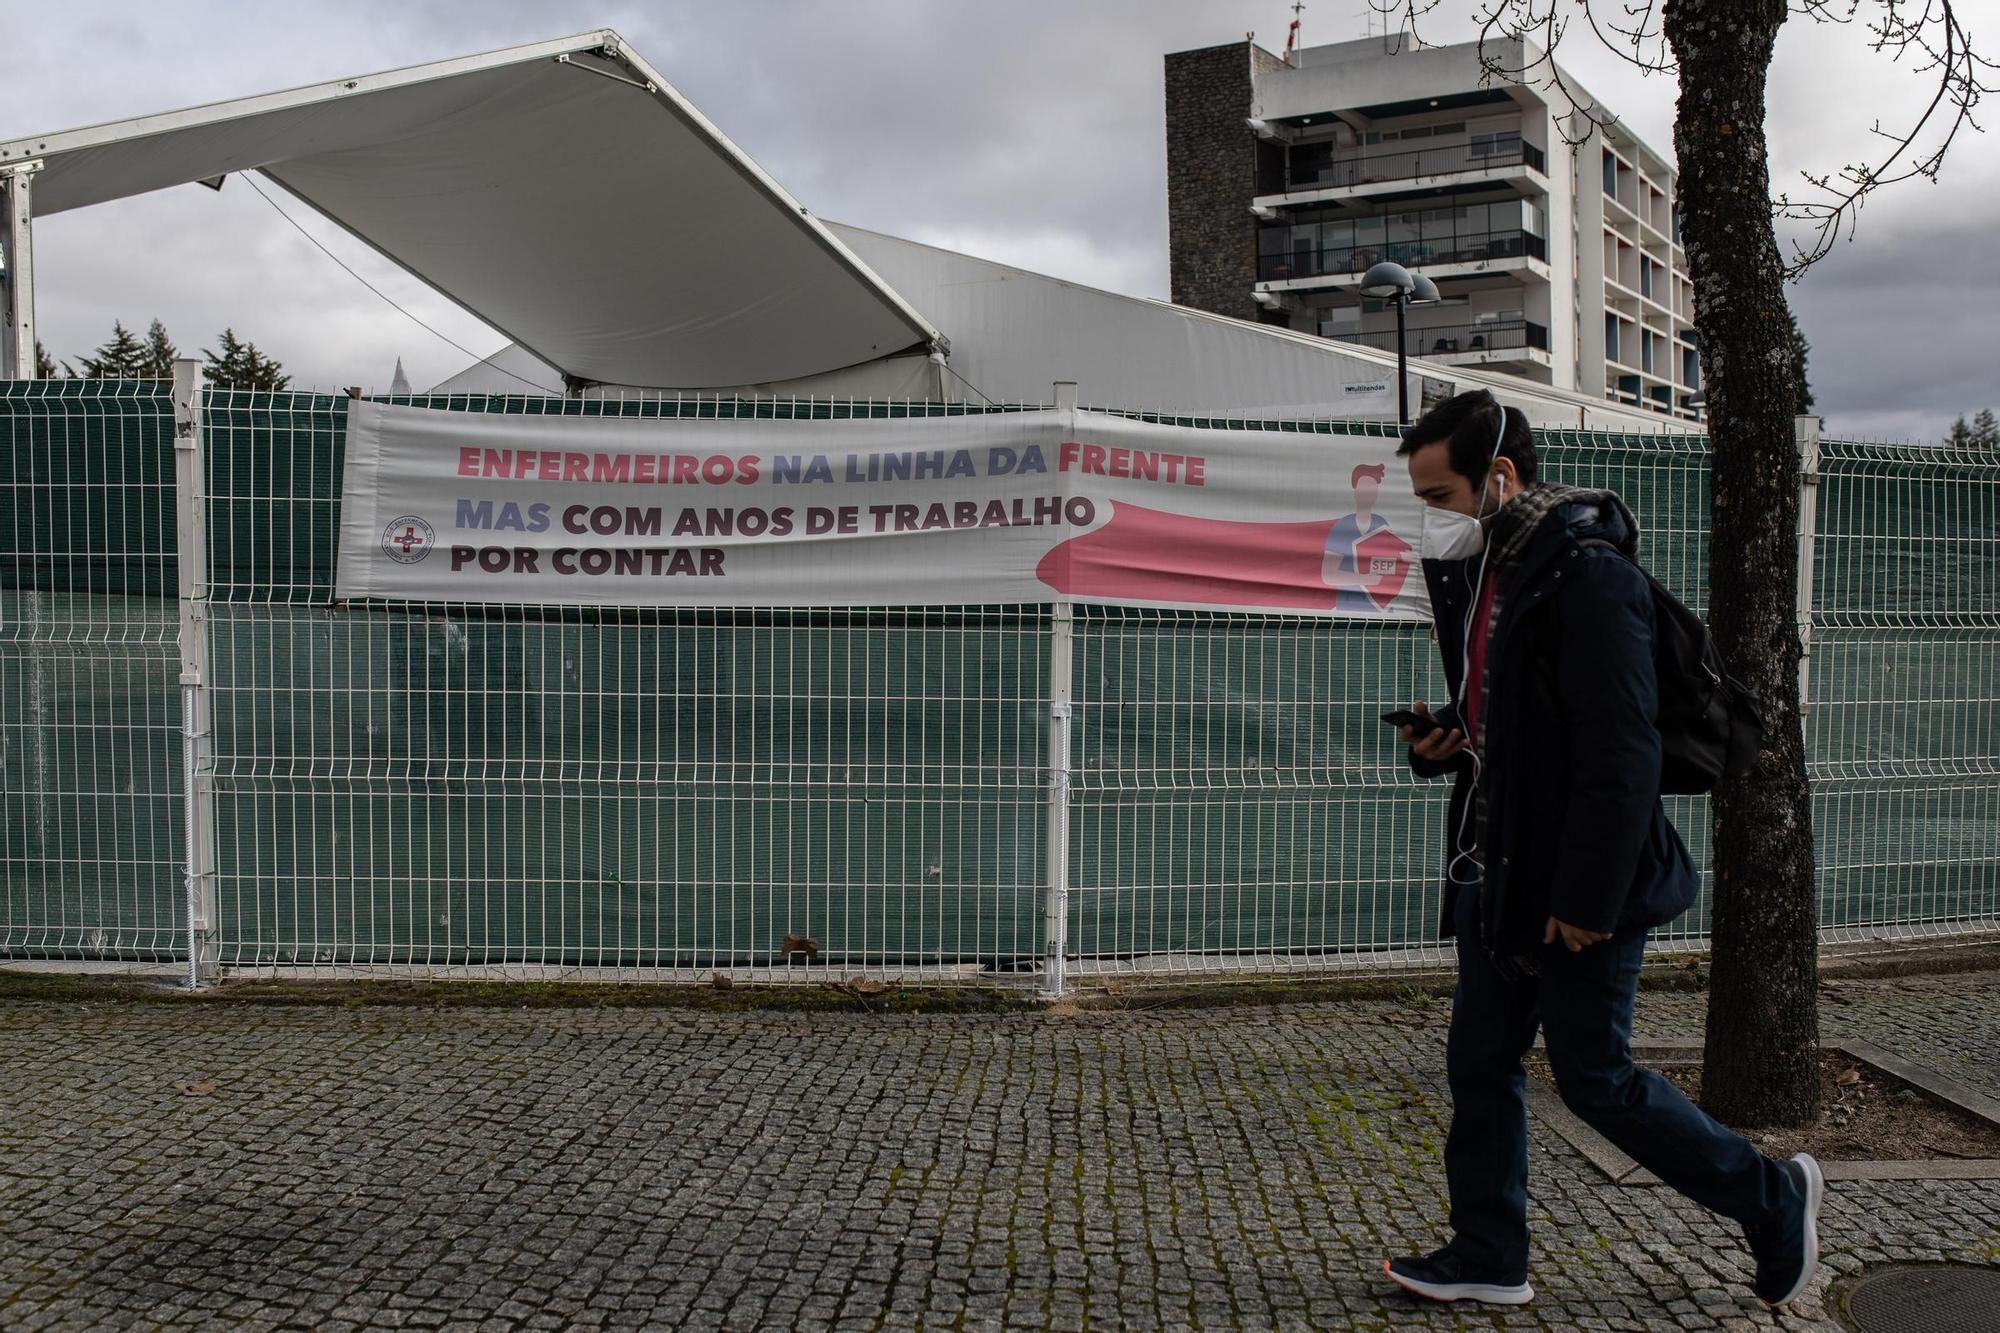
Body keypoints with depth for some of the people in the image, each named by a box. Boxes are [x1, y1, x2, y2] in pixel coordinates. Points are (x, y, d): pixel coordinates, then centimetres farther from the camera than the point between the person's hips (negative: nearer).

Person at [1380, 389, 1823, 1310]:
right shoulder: (1477, 576, 10)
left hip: (1581, 888, -9)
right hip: (1497, 876, 9)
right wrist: (1437, 743, 0)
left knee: (1596, 1079, 3)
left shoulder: (1588, 576, -19)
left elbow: (1620, 756, -22)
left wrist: (1588, 899, -22)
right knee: (1480, 1064, 12)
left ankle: (1772, 1199, 24)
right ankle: (1487, 1258, 25)